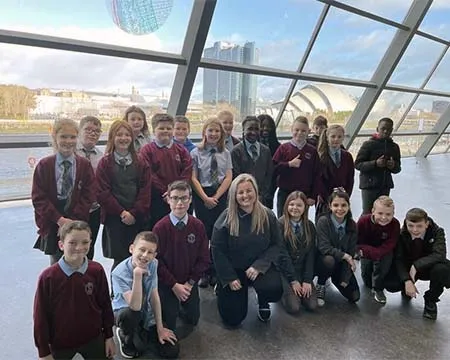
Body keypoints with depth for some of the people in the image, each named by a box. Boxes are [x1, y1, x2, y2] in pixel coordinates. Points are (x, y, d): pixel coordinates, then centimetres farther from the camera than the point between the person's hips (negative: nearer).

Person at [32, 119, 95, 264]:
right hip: (52, 226, 0)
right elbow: (38, 198, -4)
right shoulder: (44, 165, -1)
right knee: (56, 265, 11)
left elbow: (89, 196, -2)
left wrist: (73, 221, -11)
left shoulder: (84, 165, 1)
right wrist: (59, 219, -13)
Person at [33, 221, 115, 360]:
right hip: (60, 343, -1)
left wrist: (109, 336, 3)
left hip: (93, 339, 1)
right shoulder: (48, 277, -19)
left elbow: (105, 305, -2)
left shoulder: (97, 271, -14)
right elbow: (40, 316, -10)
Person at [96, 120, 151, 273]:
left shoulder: (140, 163, 9)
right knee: (120, 259, -1)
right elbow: (102, 193, -4)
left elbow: (145, 190, 2)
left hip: (138, 218, 2)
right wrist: (121, 212, -11)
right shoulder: (105, 163, 2)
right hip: (114, 218, -2)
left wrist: (134, 213, -8)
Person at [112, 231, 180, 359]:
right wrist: (137, 276, -46)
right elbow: (135, 307, -37)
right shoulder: (120, 273, -29)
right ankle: (127, 338, -4)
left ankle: (142, 335, 21)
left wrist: (160, 328, -5)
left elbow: (154, 296, -7)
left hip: (147, 314, 4)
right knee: (130, 314, -40)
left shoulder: (153, 264, -15)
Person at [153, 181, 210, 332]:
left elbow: (204, 259, -5)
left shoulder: (198, 226, -11)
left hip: (190, 282, 3)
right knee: (169, 324, 0)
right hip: (166, 283, -2)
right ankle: (171, 307, 31)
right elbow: (157, 260, -15)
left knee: (193, 319, 10)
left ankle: (181, 305, 39)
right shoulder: (160, 227, -19)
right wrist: (174, 285, -14)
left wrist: (190, 283, -9)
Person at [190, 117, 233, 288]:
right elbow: (193, 179, -4)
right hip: (201, 196, -2)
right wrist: (206, 198, -11)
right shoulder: (196, 153, -1)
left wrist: (216, 197, -7)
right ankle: (203, 272, 11)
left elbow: (228, 177, 2)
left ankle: (215, 272, 15)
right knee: (203, 233, 0)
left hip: (221, 196, 2)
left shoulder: (225, 153, 6)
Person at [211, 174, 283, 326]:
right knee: (233, 319, 1)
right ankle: (222, 288, 34)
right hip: (232, 269, -1)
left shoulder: (268, 216, -10)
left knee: (275, 290, -29)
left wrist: (259, 266, -19)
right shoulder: (226, 218, -15)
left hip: (259, 267, 1)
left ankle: (263, 303, 12)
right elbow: (217, 250, -10)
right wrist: (230, 278, -12)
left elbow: (276, 245, -6)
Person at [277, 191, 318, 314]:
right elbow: (282, 254, -13)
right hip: (284, 271, -4)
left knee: (312, 306, -9)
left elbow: (310, 254, 0)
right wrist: (293, 280, -13)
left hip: (302, 270, 4)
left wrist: (307, 280, -8)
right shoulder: (280, 225, -12)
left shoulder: (310, 226, 3)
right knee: (294, 307, -16)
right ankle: (284, 291, 15)